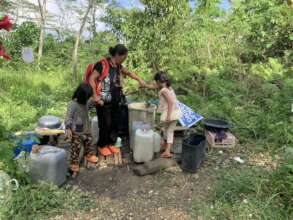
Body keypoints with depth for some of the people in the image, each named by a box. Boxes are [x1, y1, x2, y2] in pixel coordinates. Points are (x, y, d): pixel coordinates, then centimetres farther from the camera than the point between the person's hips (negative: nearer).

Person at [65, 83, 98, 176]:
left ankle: (90, 155, 46)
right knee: (76, 148, 3)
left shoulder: (85, 103, 2)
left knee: (89, 143, 24)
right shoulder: (73, 104, -21)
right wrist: (68, 129, -30)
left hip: (86, 130, 8)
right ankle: (74, 164, 17)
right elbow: (68, 118, -22)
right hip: (76, 132, -8)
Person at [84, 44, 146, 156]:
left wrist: (139, 80, 12)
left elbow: (129, 73, 25)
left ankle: (111, 144, 29)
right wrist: (95, 96, -19)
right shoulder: (102, 64, -13)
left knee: (116, 122, 11)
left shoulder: (118, 66, 9)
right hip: (104, 100, -7)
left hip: (116, 100, 7)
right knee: (105, 123, 0)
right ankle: (102, 146, 21)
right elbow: (91, 79, -14)